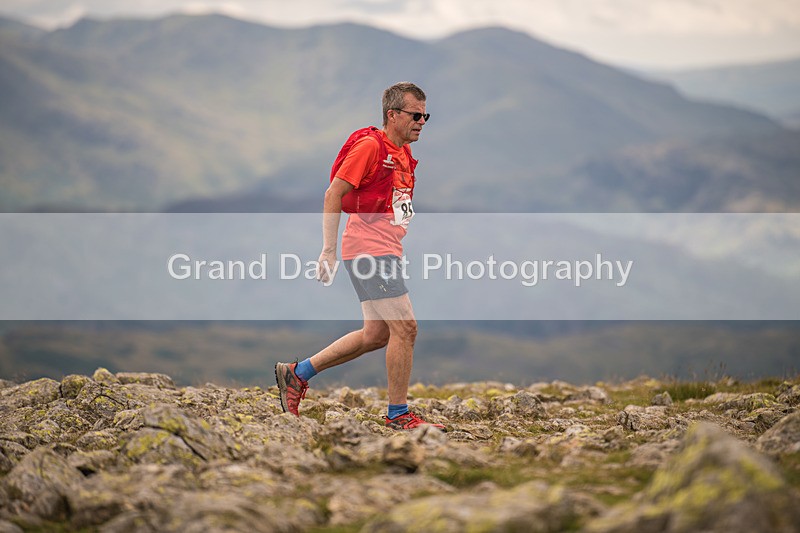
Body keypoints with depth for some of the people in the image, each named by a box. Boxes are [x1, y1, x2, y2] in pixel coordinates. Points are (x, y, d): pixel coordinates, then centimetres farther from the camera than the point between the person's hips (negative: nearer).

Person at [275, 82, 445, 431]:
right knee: (405, 327, -10)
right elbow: (333, 195, -15)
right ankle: (398, 414, 1)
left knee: (376, 335, 11)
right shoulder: (370, 146, -13)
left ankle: (297, 374, 21)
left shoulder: (404, 153, 15)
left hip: (387, 253, 10)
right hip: (369, 250, -10)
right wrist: (329, 250, -19)